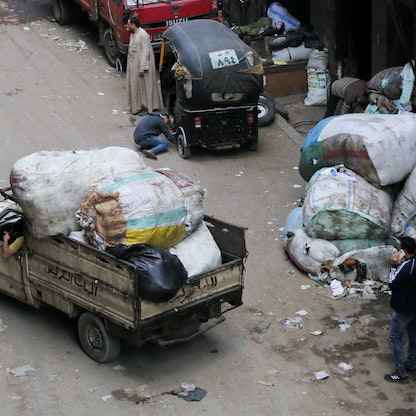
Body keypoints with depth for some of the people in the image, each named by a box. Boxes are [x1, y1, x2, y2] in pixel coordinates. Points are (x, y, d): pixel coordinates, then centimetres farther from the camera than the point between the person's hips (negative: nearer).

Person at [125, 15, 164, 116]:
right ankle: (136, 105, 22)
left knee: (143, 85, -1)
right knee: (134, 85, 13)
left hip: (140, 65, -9)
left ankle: (146, 107, 7)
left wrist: (142, 67, -25)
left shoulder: (143, 35, -20)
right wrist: (129, 65, 20)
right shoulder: (133, 34, 10)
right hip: (133, 65, 9)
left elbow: (145, 52, -22)